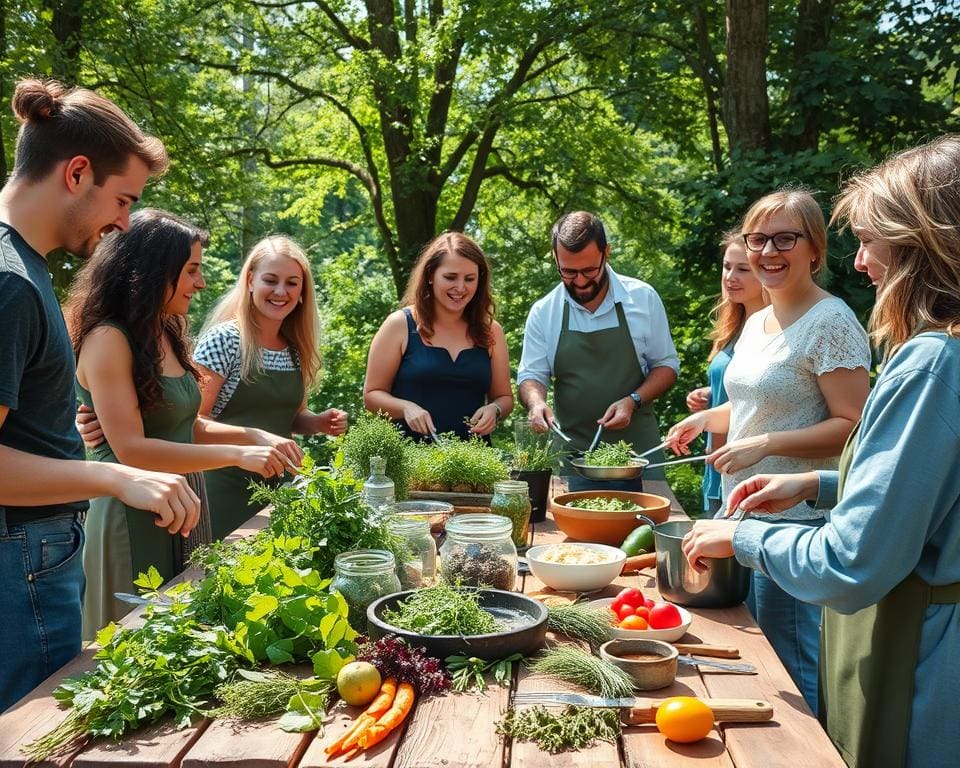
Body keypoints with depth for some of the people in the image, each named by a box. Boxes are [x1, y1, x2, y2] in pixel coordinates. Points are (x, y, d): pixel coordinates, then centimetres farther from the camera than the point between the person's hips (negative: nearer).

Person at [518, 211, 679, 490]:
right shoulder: (543, 312, -1)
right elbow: (530, 376, 3)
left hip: (639, 451, 0)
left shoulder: (643, 298, -3)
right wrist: (536, 402, -19)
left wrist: (633, 401, -12)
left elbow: (666, 365, 5)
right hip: (573, 454, 0)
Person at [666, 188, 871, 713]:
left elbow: (851, 425, -17)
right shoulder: (757, 323, 13)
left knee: (790, 666, 1)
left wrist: (765, 445, -24)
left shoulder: (831, 323, -14)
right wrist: (708, 417, 11)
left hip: (797, 521, -9)